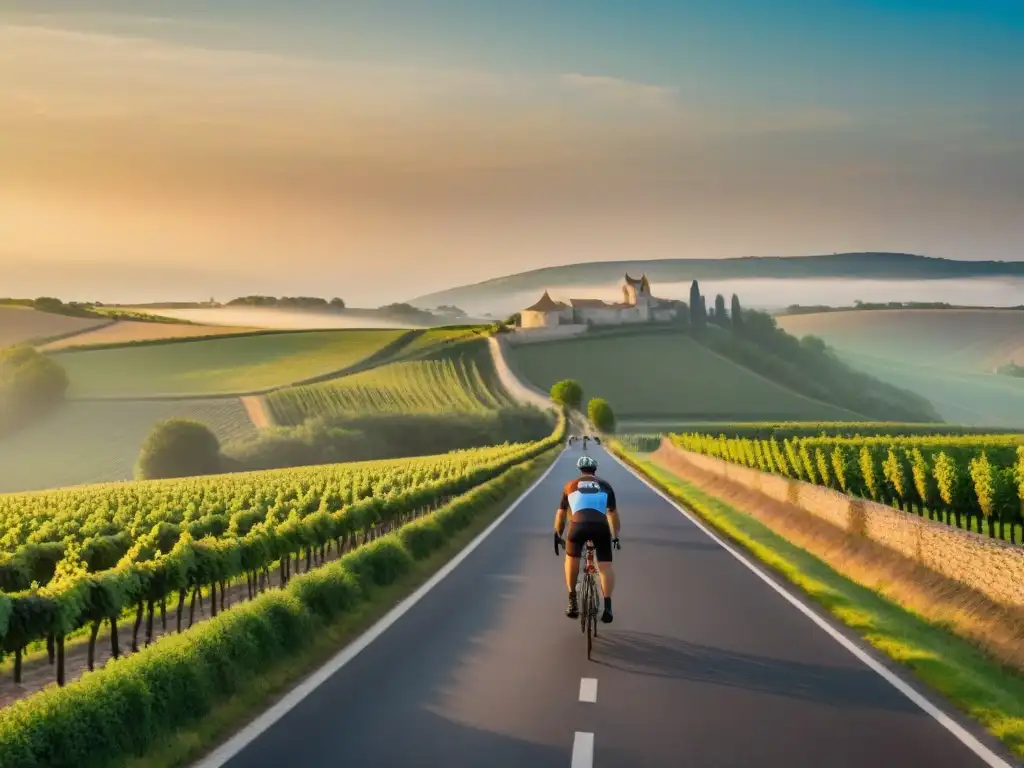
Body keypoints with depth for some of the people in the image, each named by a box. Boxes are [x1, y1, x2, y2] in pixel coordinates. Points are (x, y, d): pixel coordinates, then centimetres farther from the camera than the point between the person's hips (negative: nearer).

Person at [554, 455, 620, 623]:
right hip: (601, 527, 0)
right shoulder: (605, 486, 27)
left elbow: (561, 513, 32)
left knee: (572, 559, 25)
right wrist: (615, 537, 40)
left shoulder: (570, 486, 27)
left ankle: (572, 600, 23)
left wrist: (557, 535, 43)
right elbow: (613, 513, 30)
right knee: (605, 567, 7)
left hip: (578, 526, 0)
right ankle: (607, 605, -10)